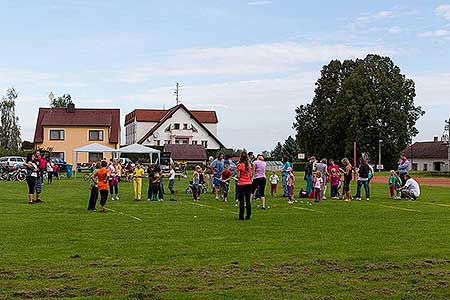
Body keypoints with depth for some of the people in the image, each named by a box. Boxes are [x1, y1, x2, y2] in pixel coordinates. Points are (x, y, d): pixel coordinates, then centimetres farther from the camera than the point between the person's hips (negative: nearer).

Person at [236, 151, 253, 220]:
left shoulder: (239, 165, -10)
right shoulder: (249, 165, 3)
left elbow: (238, 176, -11)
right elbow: (250, 175, 8)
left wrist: (236, 176, 10)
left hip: (241, 184, -4)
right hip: (249, 184, 4)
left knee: (241, 201, 1)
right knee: (248, 200, 9)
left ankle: (241, 216, 3)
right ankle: (248, 215, 12)